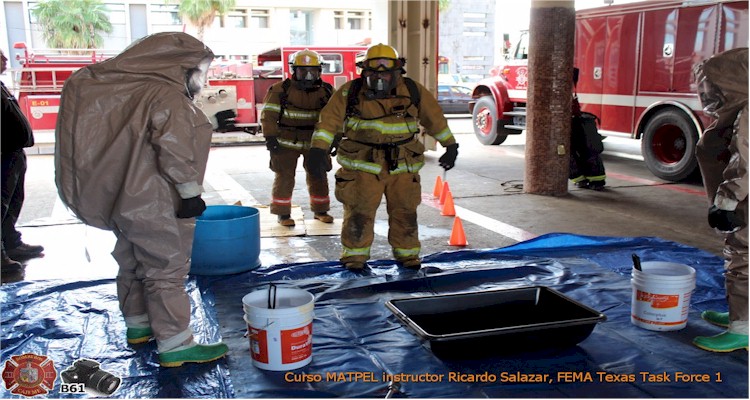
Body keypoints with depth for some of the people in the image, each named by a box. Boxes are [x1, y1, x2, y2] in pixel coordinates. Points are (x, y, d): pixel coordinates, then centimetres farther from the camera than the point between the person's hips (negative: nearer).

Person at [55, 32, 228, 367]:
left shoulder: (133, 90, 13)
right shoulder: (169, 97, -15)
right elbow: (175, 148, -25)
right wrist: (191, 191, -20)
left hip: (126, 198, 10)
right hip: (154, 204, -10)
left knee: (134, 263, 20)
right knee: (167, 269, -5)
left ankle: (138, 325, 35)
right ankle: (175, 345, -1)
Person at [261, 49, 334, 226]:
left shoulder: (327, 91, 0)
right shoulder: (280, 90, -10)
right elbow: (268, 115, -10)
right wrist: (270, 138, -17)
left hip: (315, 143, 3)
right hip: (287, 143, -3)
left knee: (318, 177, 10)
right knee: (285, 178, 1)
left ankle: (320, 210, 25)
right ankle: (283, 213, 12)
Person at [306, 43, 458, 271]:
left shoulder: (413, 92, -2)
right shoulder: (350, 92, -7)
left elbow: (434, 118, 9)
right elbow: (329, 119, -11)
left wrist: (450, 146, 13)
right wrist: (319, 150, -22)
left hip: (402, 166, 2)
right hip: (362, 165, -2)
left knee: (405, 211, 9)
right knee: (359, 212, 0)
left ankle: (406, 253, 25)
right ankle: (355, 255, 17)